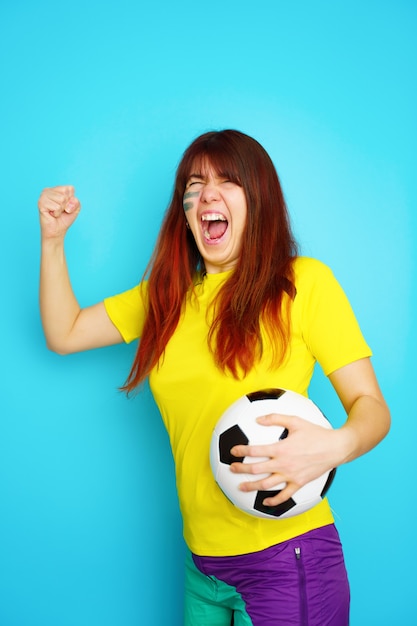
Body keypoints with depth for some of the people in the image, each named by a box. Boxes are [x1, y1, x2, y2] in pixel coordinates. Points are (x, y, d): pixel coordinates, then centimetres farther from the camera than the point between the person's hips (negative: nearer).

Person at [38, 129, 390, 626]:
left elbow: (372, 406, -9)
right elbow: (63, 334, 12)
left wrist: (336, 445, -30)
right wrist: (53, 240, 3)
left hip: (286, 558, -5)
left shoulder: (304, 282, -8)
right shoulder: (165, 294, 8)